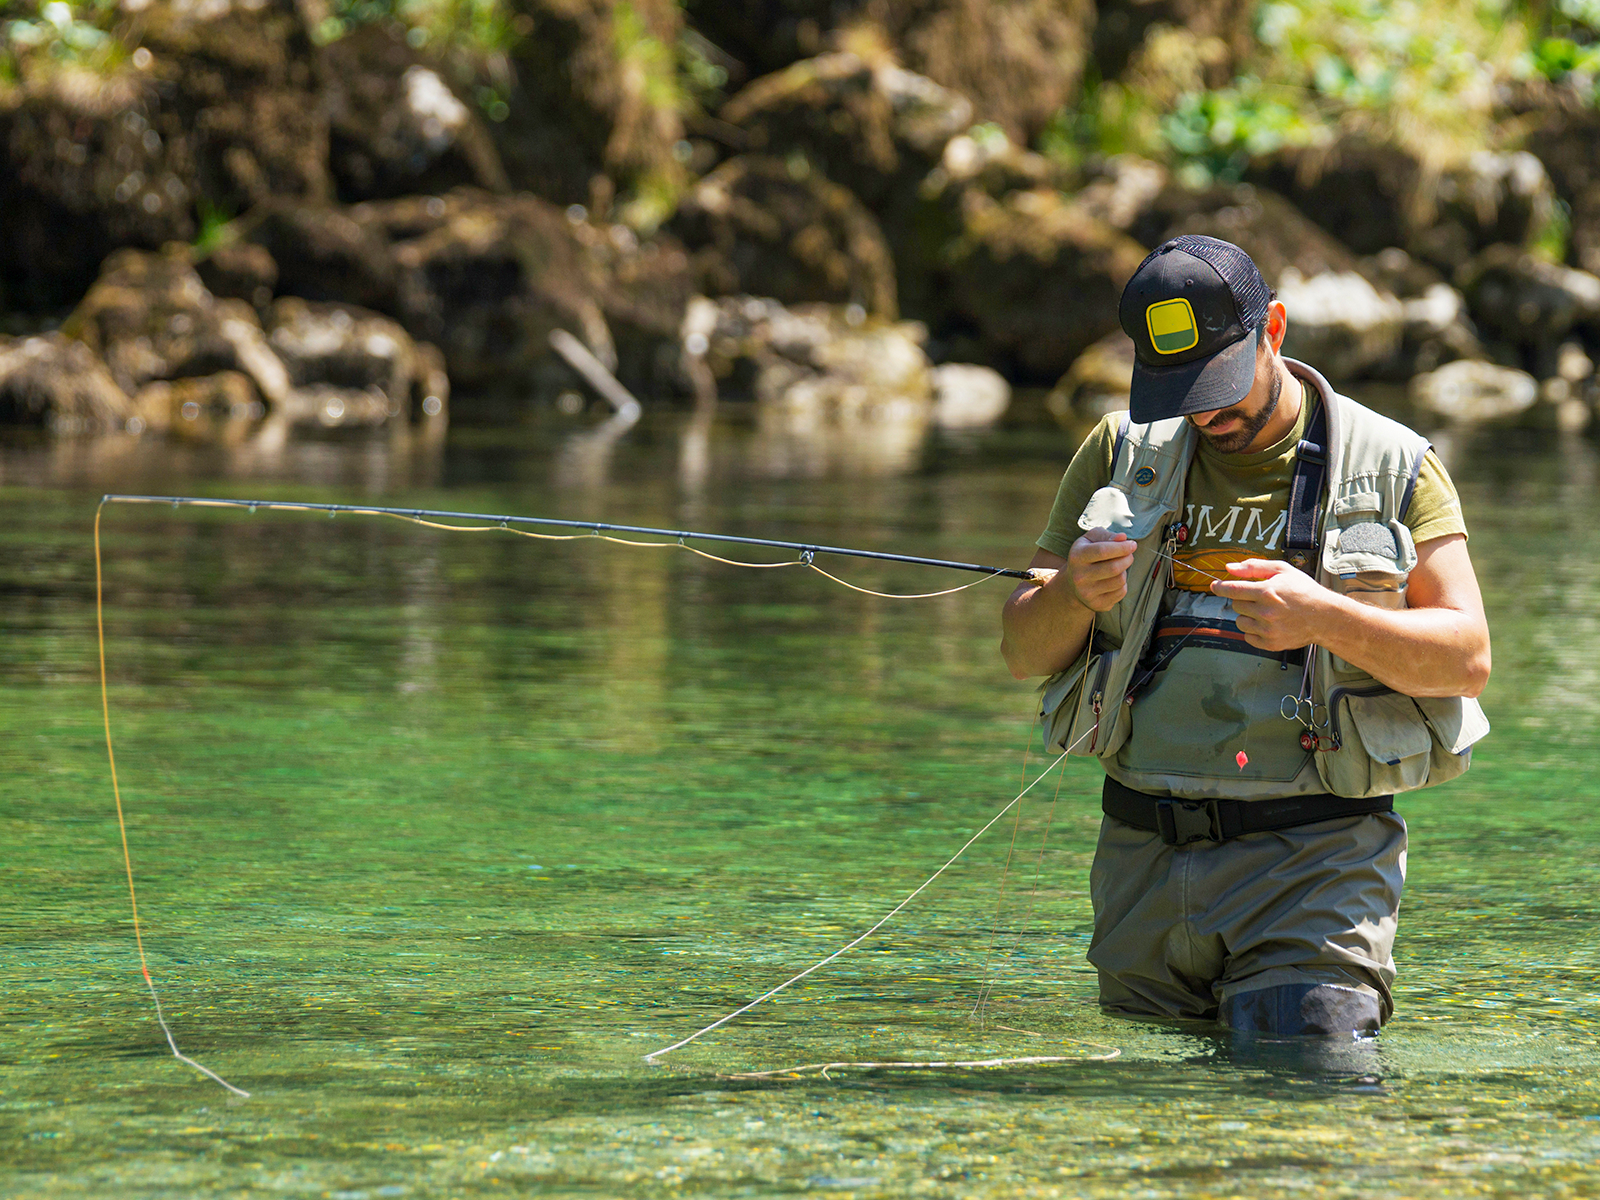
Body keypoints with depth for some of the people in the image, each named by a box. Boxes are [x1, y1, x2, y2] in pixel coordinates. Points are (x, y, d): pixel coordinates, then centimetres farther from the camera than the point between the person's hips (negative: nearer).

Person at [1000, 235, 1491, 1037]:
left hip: (1315, 857, -3)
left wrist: (1324, 618, -22)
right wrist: (1073, 595, -14)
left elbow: (1467, 659, -6)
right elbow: (1022, 653, 10)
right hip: (1143, 852, 3)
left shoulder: (1392, 468, 1)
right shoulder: (1123, 452, 9)